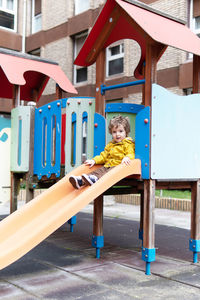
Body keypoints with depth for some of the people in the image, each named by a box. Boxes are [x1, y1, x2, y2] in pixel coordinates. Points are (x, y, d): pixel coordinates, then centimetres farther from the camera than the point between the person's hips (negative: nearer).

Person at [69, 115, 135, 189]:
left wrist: (127, 158, -32)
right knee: (99, 171, -18)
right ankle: (80, 180, -37)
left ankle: (94, 179, -60)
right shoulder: (110, 145, 27)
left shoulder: (128, 144, 5)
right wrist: (94, 160, 12)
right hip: (107, 166, 7)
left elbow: (131, 154, -8)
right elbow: (103, 156, 27)